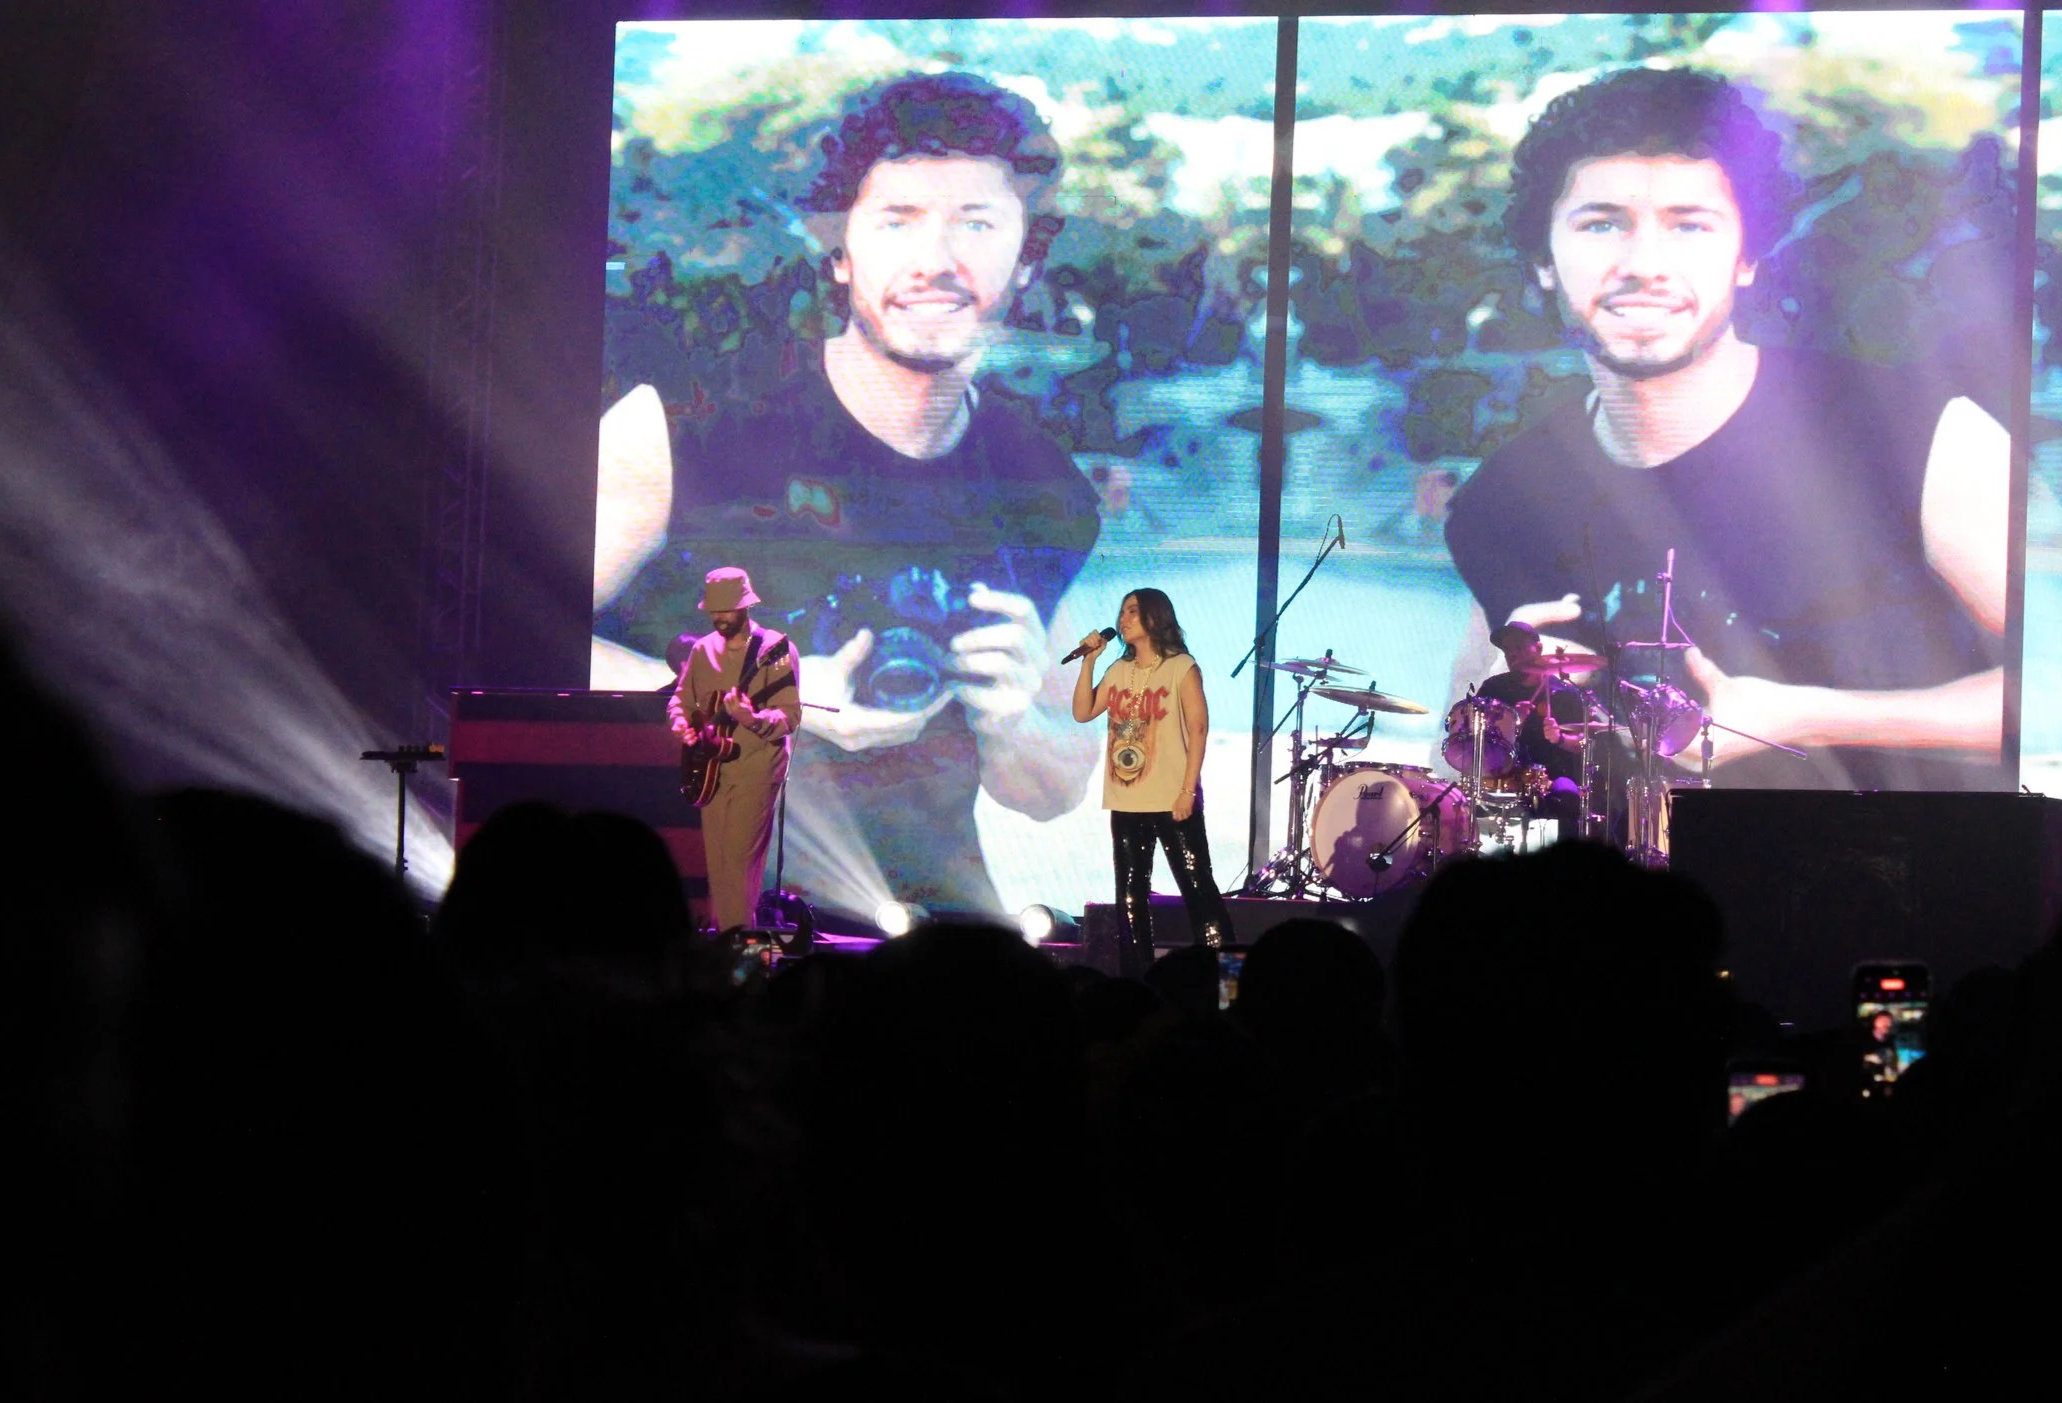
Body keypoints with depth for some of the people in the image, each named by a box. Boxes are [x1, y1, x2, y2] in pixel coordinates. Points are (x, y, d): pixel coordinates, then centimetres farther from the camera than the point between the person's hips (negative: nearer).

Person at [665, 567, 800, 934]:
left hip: (755, 769, -6)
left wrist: (752, 719, -31)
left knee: (739, 859, -13)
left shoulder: (774, 649, -8)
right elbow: (680, 699, 20)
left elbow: (791, 715, -13)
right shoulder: (703, 650, 10)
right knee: (716, 859, 7)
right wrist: (681, 724, -3)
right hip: (711, 770, 6)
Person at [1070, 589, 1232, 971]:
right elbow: (1083, 712, 7)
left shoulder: (1181, 668, -5)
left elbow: (1198, 730, -9)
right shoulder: (1119, 671, 13)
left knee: (1196, 886, -6)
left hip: (1171, 802, -6)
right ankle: (1136, 979, 12)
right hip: (1125, 803, 6)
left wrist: (1188, 791, -16)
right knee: (1130, 896, 7)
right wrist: (1089, 660, -2)